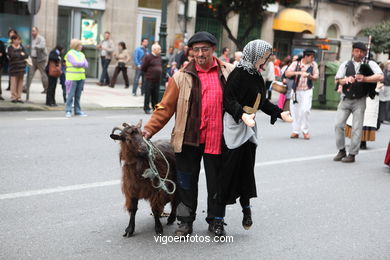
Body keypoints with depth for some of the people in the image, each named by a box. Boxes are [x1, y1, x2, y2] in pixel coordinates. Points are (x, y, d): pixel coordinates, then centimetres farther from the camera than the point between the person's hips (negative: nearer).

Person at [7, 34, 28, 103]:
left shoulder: (21, 47, 11)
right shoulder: (10, 48, -3)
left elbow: (26, 55, 0)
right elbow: (12, 55, -19)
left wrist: (17, 56, -12)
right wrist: (21, 54, -8)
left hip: (21, 67, 5)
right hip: (13, 68, -5)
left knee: (20, 83, 6)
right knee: (14, 83, -4)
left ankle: (19, 97, 11)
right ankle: (13, 97, 3)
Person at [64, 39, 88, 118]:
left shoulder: (81, 54, 15)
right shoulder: (70, 54, -5)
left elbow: (86, 65, 5)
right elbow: (75, 63, -17)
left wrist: (79, 64, -12)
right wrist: (83, 63, -3)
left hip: (80, 78, 6)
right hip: (72, 78, -6)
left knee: (78, 96, 9)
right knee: (71, 95, -6)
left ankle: (77, 111, 14)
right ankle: (68, 111, -2)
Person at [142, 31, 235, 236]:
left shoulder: (228, 72, 4)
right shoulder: (182, 76, 1)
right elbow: (166, 106, -1)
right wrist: (150, 128, -10)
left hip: (216, 139, 0)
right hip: (189, 138, 0)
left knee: (216, 182, 10)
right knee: (186, 181, 7)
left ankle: (215, 221, 27)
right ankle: (185, 222, 21)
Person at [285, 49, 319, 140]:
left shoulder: (313, 64, 4)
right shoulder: (295, 64, 0)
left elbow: (316, 77, 2)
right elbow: (287, 73, -9)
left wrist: (309, 76, -19)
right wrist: (297, 72, -25)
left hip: (307, 91, -1)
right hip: (296, 91, 1)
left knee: (305, 110, -13)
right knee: (295, 110, 3)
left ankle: (305, 131, 4)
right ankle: (295, 131, 15)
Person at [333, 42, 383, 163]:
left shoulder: (370, 64, 1)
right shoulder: (345, 64, 7)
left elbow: (380, 76, -14)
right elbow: (338, 80, 2)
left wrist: (364, 79, -27)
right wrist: (346, 80, -20)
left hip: (359, 101, -2)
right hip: (345, 99, 2)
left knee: (357, 128, -1)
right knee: (338, 125, -2)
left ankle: (352, 154, 8)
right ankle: (342, 151, 13)